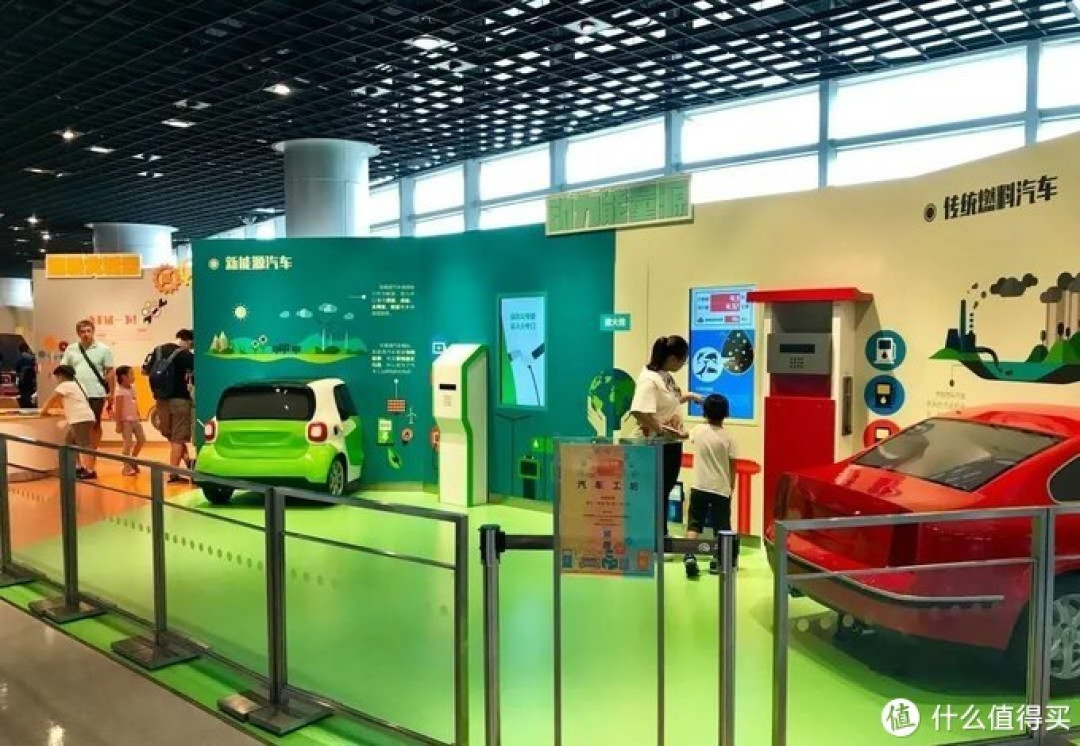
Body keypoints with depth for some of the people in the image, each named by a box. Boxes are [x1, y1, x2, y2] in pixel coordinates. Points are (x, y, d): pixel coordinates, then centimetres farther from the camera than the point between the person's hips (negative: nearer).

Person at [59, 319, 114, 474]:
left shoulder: (103, 349, 0)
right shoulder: (71, 350, 7)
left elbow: (110, 372, 0)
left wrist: (110, 392, -5)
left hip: (96, 394, -2)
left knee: (94, 426, 3)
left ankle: (91, 465, 10)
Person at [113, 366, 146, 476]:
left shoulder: (132, 388, 10)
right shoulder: (120, 391, -13)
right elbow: (118, 409, -15)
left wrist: (138, 416, 15)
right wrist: (118, 423, -16)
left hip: (135, 420, 8)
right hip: (125, 421, -8)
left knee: (142, 439, 10)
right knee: (128, 443, -5)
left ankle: (133, 460, 28)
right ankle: (127, 467, 6)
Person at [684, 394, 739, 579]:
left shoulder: (698, 430, -3)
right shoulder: (728, 438, -6)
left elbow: (688, 437, 22)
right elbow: (732, 467, -2)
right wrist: (731, 488, 10)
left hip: (699, 487, 1)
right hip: (721, 489, -1)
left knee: (694, 524, 4)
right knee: (721, 527, 13)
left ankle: (690, 556, -16)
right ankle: (716, 561, 16)